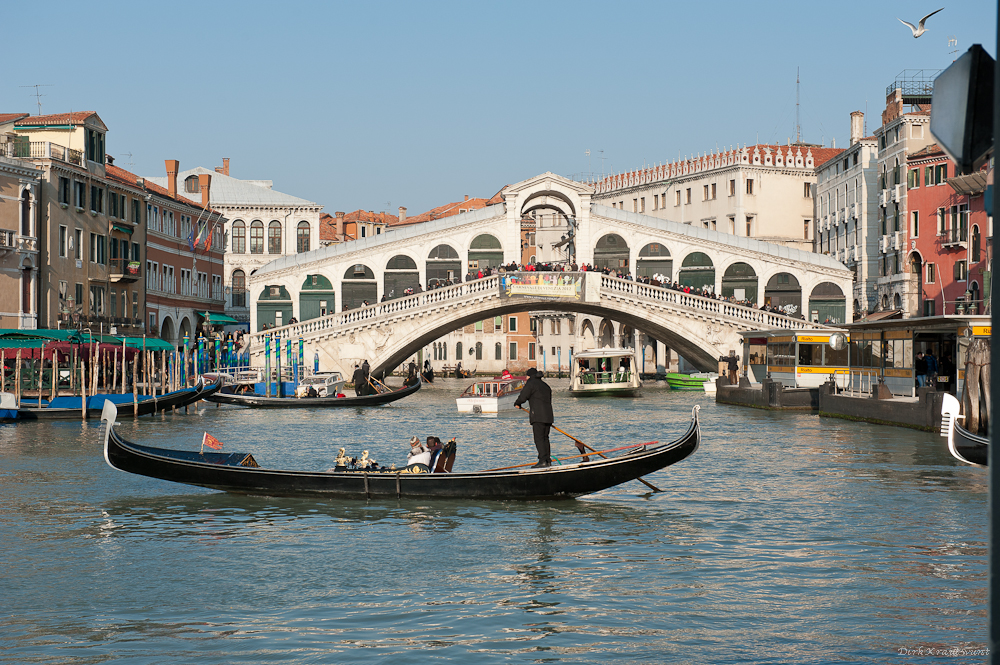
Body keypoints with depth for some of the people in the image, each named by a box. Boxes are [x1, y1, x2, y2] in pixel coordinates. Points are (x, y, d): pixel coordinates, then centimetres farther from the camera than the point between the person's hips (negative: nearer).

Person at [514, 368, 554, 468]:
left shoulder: (530, 384, -2)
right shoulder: (546, 385, 23)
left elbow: (522, 397, -6)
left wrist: (516, 404, 15)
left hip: (538, 416, -8)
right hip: (548, 416, 8)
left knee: (539, 438, -9)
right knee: (545, 438, 12)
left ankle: (542, 460, -17)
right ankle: (548, 461, 9)